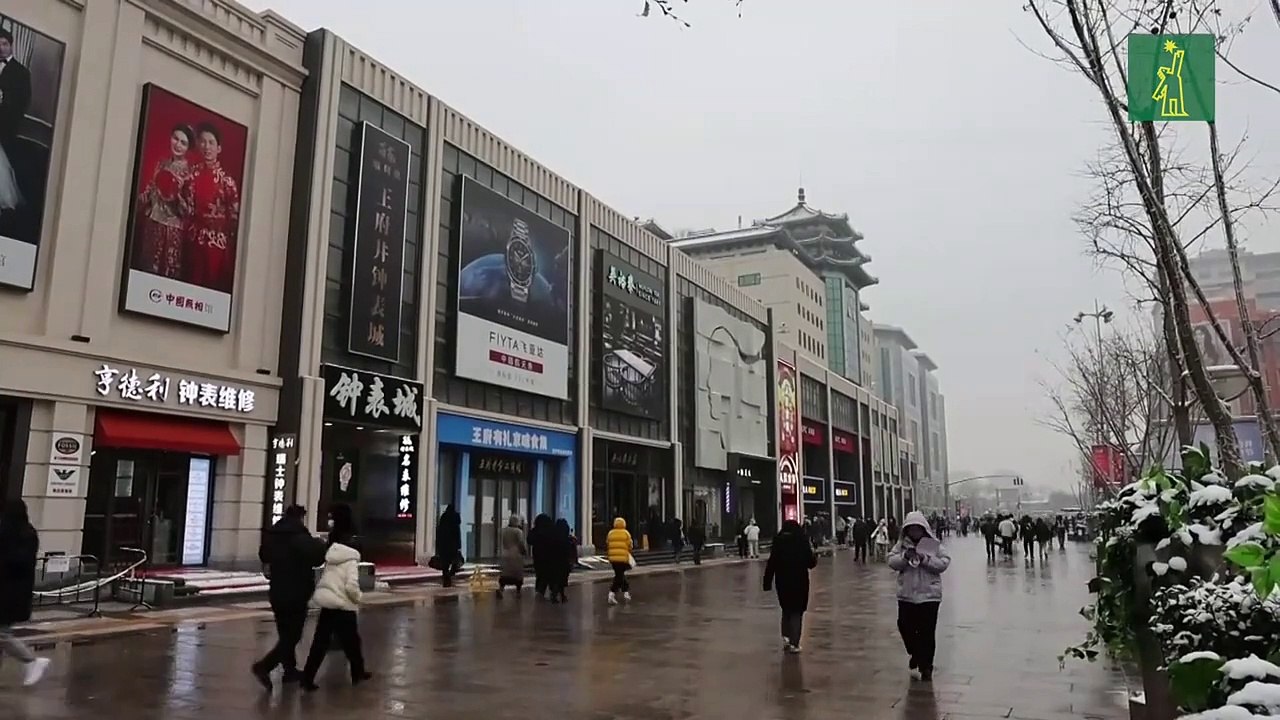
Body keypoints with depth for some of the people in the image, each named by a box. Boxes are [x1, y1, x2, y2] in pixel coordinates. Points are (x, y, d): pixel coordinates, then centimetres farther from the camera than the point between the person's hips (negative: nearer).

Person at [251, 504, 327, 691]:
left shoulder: (271, 535, 7)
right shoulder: (300, 536, -18)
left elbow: (264, 556, 23)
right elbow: (316, 558, -26)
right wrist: (320, 544, -7)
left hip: (277, 592, 8)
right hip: (296, 594, -8)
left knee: (285, 634, 17)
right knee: (292, 635, -2)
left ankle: (290, 670, 24)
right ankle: (264, 666, -15)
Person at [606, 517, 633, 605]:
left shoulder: (610, 533, 8)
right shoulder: (626, 533, 0)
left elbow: (607, 546, 9)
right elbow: (629, 546, -1)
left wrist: (607, 556, 17)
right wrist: (629, 556, 14)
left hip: (613, 558, 4)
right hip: (623, 558, -4)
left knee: (620, 575, 19)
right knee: (619, 576, 1)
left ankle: (626, 591, 24)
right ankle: (612, 593, -7)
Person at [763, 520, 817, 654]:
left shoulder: (778, 542, -2)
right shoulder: (802, 542, -5)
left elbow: (771, 564, -6)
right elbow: (811, 563, -4)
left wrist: (767, 583, -1)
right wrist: (813, 552, 15)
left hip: (782, 581, 1)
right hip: (799, 581, -1)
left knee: (786, 609, 21)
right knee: (797, 611, 9)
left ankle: (786, 636, 9)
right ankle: (794, 643, 3)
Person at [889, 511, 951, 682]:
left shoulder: (934, 545, -2)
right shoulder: (901, 545, 5)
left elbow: (944, 563, -8)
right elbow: (891, 562, -1)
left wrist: (926, 559, -20)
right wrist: (904, 557, -18)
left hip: (929, 594, -3)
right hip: (906, 594, 3)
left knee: (927, 632, -1)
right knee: (904, 626, 7)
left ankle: (926, 667, 13)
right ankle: (916, 653, 36)